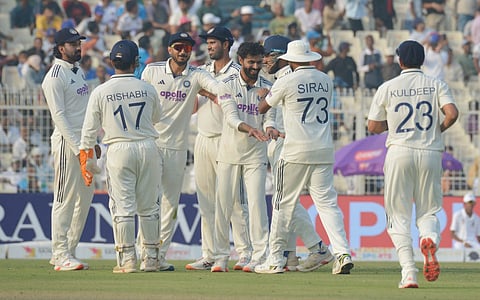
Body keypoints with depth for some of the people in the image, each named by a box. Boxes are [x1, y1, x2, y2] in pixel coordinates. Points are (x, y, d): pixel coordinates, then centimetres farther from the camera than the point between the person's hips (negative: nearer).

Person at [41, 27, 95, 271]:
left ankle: (65, 252, 16)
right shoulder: (55, 76, -10)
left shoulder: (79, 72, 17)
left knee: (85, 198, 9)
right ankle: (61, 255, -6)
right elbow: (59, 115, -16)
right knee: (65, 199, -7)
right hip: (67, 142, -9)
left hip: (84, 143, 9)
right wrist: (78, 147, -21)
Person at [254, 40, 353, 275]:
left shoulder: (287, 82, -5)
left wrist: (265, 94, 29)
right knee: (327, 202, 3)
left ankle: (275, 259, 8)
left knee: (284, 203, 5)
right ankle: (342, 253, -13)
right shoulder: (326, 80, 9)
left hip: (296, 150, -4)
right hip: (324, 150, 4)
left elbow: (262, 108, 5)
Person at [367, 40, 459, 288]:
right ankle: (430, 239, -24)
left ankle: (408, 270, -11)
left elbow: (373, 127, 5)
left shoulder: (387, 88, 2)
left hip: (400, 152, -1)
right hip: (430, 154, 1)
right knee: (429, 210, 12)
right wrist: (438, 129, 7)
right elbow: (452, 113, -12)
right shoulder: (436, 85, 3)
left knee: (399, 214, 5)